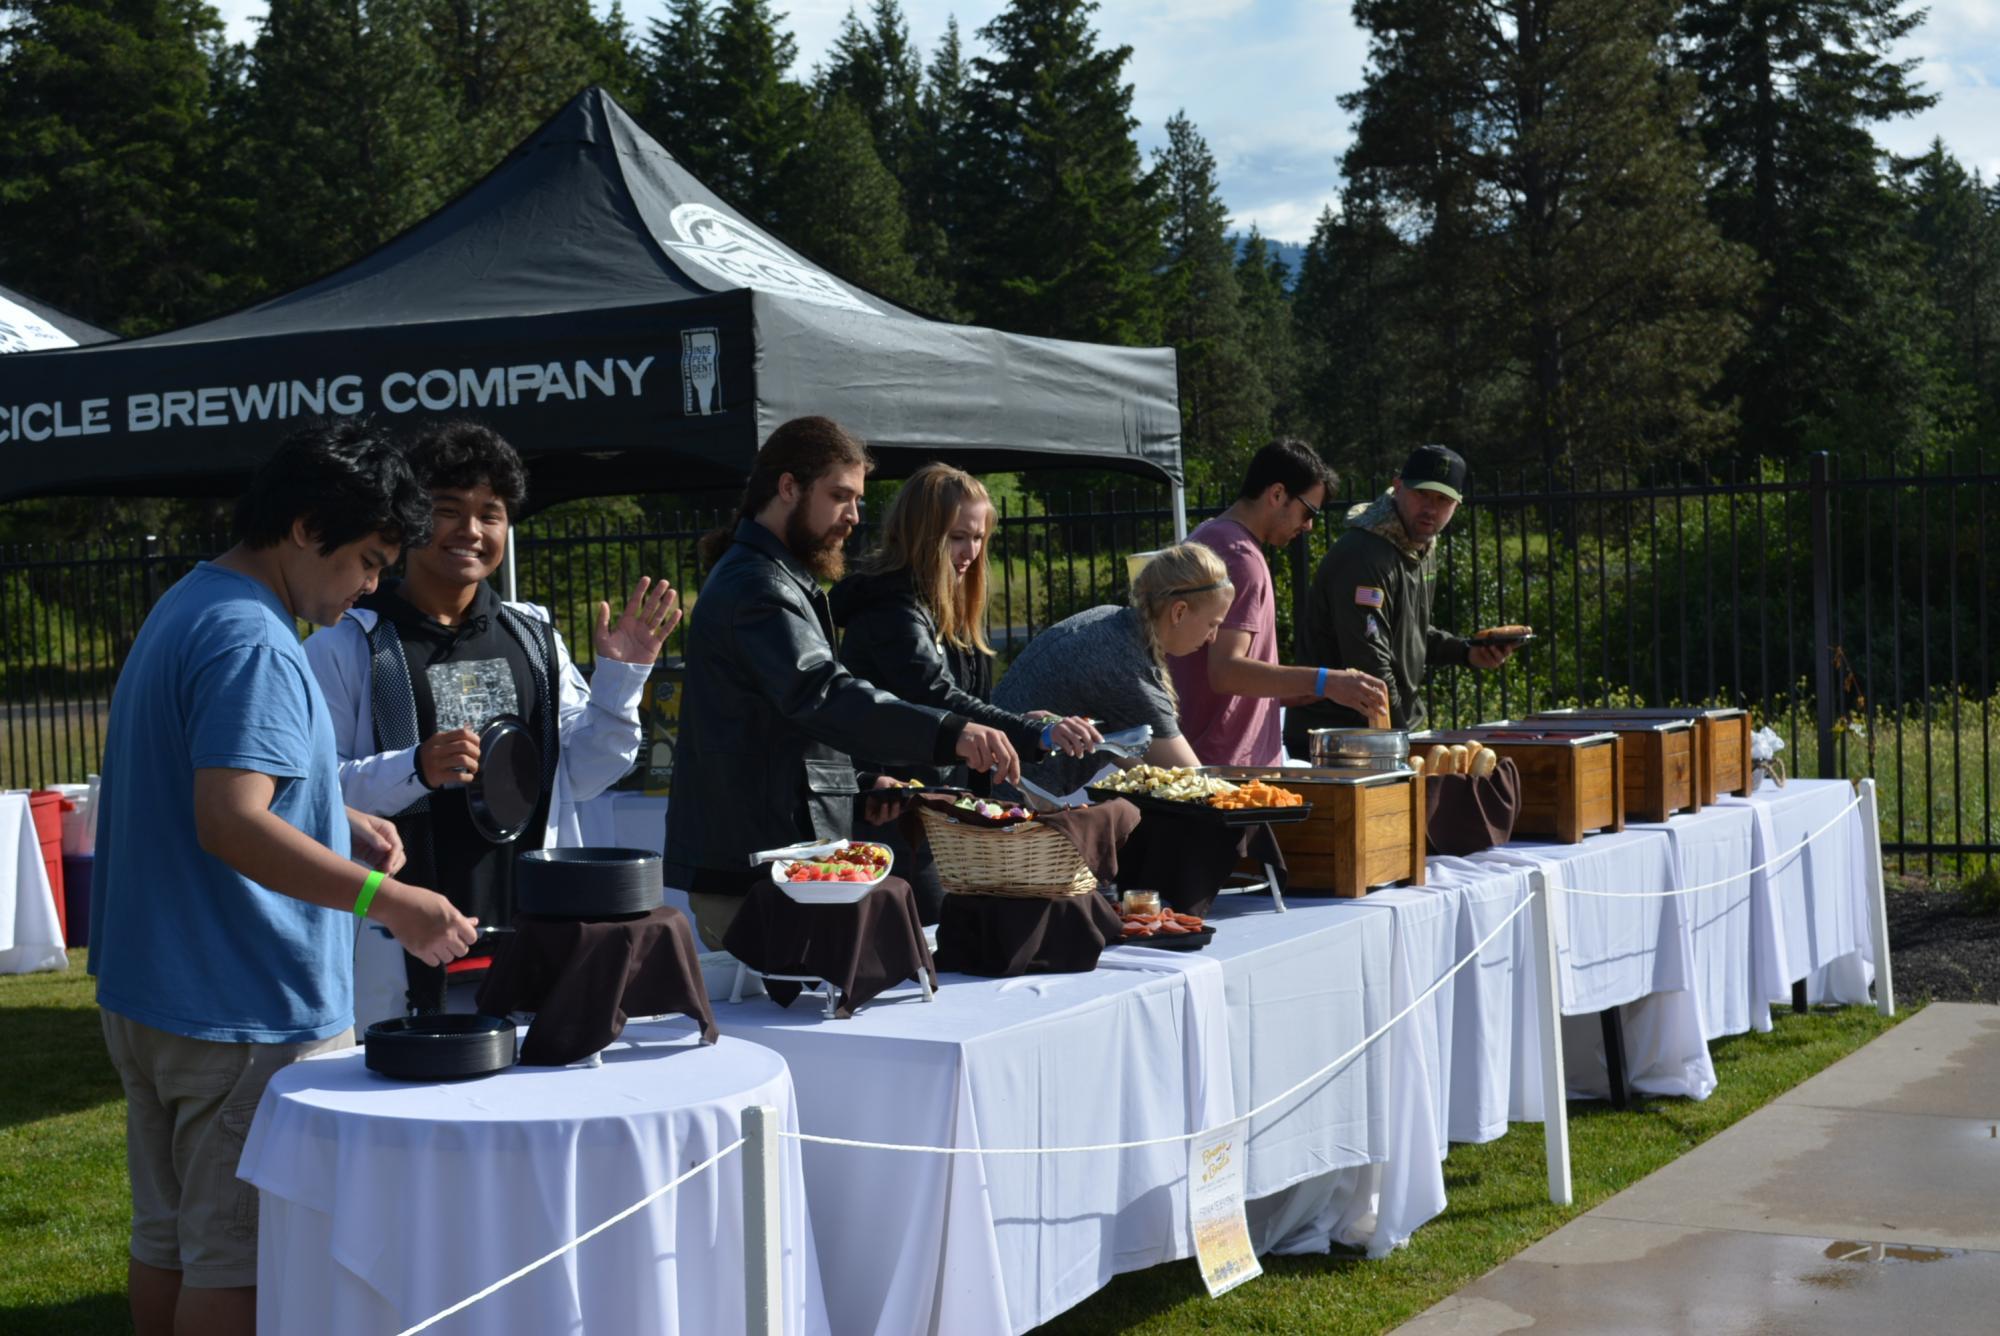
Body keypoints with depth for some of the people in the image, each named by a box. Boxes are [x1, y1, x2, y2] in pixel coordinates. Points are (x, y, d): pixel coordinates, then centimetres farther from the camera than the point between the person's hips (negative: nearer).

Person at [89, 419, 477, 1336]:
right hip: (246, 1017, -10)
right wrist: (384, 900, -34)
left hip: (146, 994, 10)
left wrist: (338, 821, 15)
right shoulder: (253, 644, -19)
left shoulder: (181, 610, 14)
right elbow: (230, 825, -30)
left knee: (167, 1240, 17)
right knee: (239, 1260, -4)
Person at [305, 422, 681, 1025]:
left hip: (528, 936, 4)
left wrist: (620, 680, 3)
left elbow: (581, 776, 15)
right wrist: (415, 770, -23)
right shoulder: (347, 646, -3)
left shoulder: (534, 637, 14)